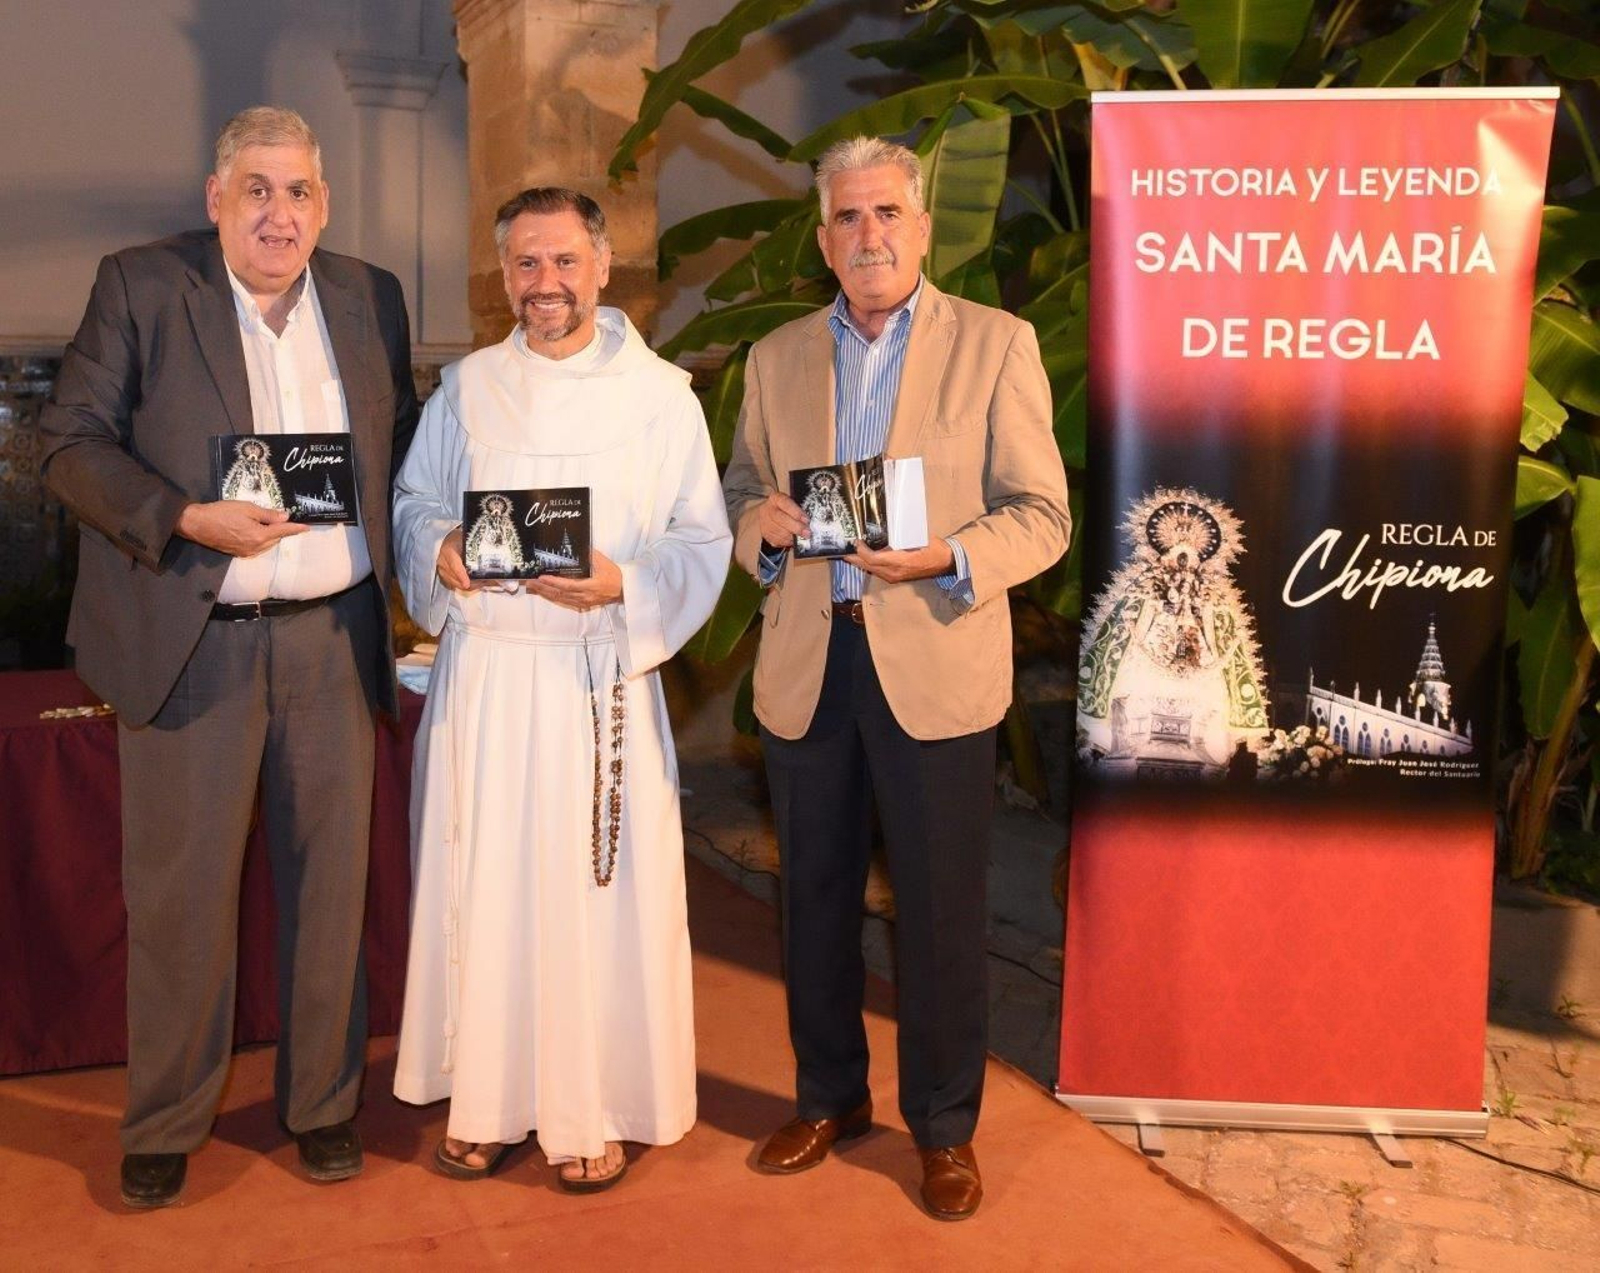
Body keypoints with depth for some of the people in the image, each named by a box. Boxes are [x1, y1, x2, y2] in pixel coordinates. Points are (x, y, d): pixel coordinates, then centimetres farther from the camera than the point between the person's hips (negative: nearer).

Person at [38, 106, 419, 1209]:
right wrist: (189, 520, -19)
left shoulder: (370, 299, 9)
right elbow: (72, 442, -5)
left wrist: (408, 558, 3)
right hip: (191, 640, -3)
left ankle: (324, 1103, 27)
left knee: (330, 882, 10)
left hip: (334, 638, 3)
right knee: (181, 892, 4)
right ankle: (165, 1126, 22)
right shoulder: (140, 287, -1)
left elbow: (402, 446, 18)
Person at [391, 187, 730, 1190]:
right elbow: (414, 505, 13)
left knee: (598, 887, 1)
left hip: (601, 674, -2)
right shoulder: (467, 388, 10)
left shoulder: (660, 393, 2)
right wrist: (443, 553, -9)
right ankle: (488, 1100, 21)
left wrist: (622, 581, -19)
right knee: (482, 882, 5)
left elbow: (703, 541, -1)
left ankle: (595, 1110, 17)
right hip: (482, 668, 2)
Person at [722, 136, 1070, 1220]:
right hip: (807, 666, 4)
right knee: (816, 896, 14)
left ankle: (945, 1126, 22)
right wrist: (763, 523, -8)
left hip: (935, 663, -3)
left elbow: (1043, 514, -5)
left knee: (941, 908, 4)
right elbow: (739, 495, 15)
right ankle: (830, 1098, 33)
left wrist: (948, 558, -23)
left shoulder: (997, 345, -1)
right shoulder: (776, 359, 11)